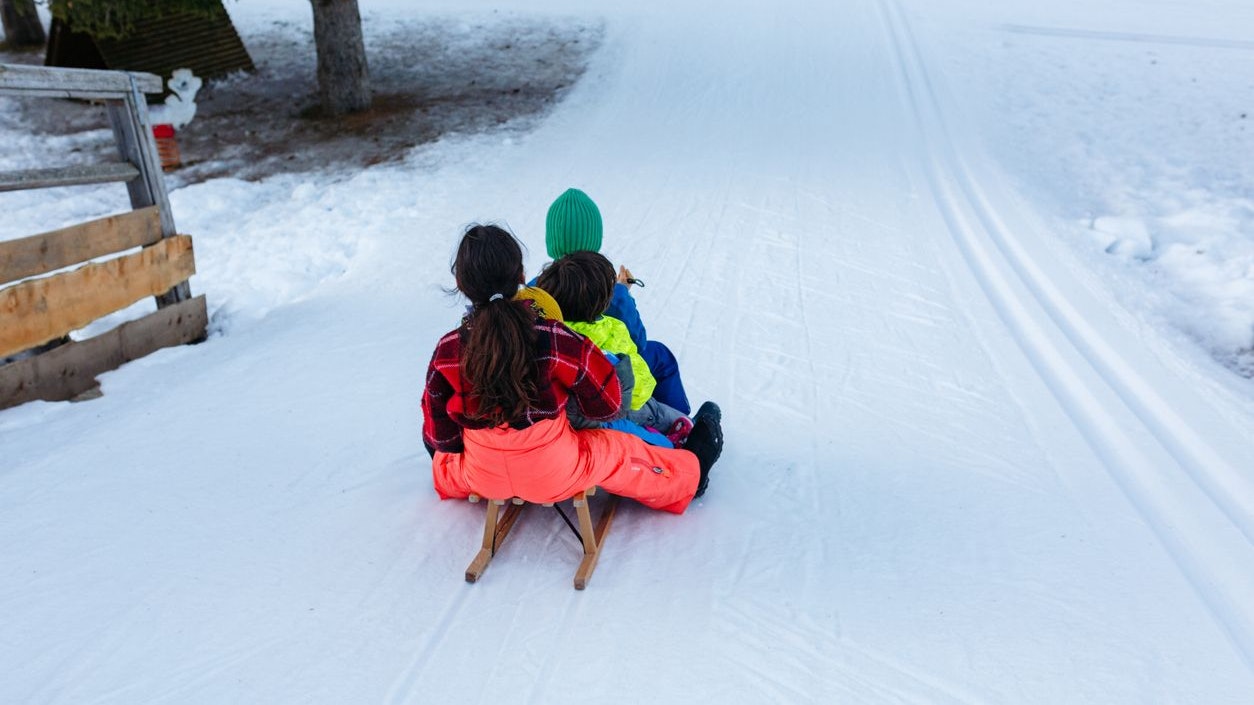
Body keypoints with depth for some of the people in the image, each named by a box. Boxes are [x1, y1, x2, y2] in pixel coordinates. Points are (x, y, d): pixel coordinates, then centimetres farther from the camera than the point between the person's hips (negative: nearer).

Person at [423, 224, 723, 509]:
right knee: (621, 452, 22)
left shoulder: (447, 351, -19)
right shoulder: (557, 340, -26)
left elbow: (441, 436, -4)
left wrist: (441, 447, 20)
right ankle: (691, 472, 46)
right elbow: (607, 404, -10)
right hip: (557, 478, -2)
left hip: (482, 479, 3)